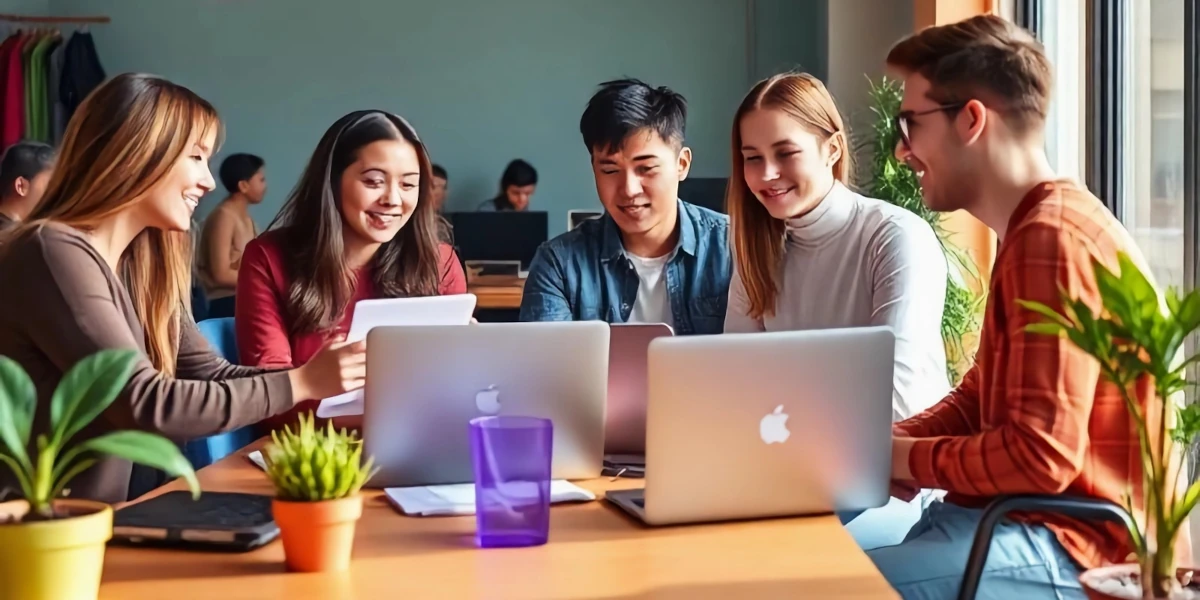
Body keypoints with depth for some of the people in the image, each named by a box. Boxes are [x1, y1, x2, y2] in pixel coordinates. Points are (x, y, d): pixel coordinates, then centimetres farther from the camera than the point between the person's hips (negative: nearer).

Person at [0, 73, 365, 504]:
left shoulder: (140, 262, 9)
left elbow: (210, 374, 8)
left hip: (102, 515, 8)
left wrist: (322, 378, -4)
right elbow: (146, 404, -22)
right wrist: (298, 384, -18)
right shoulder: (54, 253, -17)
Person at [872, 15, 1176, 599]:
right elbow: (977, 400, 20)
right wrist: (876, 442, 2)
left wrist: (900, 458, -10)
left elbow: (1040, 455, -23)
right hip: (1018, 518, 10)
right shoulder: (1032, 233, 17)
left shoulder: (1052, 238, -17)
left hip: (1072, 549, -10)